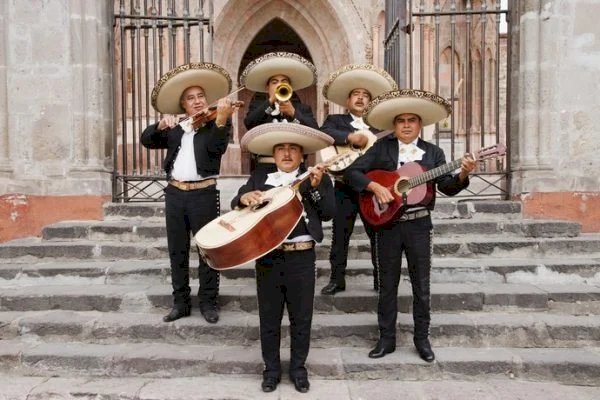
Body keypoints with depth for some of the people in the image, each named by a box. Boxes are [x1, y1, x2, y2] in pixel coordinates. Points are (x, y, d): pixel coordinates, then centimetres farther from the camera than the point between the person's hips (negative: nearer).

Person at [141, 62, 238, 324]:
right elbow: (146, 140, 8)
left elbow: (217, 148, -17)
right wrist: (161, 126, -10)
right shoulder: (175, 129, 15)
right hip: (175, 193, 5)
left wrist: (222, 119, -31)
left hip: (204, 193, -4)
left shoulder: (216, 123, 2)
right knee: (177, 250, 9)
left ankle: (208, 301, 13)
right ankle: (181, 302, 20)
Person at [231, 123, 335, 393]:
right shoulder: (259, 176, 9)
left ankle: (298, 368, 31)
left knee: (301, 318, 11)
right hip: (267, 257, 2)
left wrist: (315, 187, -21)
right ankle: (271, 369, 31)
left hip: (302, 258, -1)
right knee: (269, 318, 13)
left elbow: (328, 213, -8)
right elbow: (235, 205, 6)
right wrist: (244, 198, -15)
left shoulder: (317, 178, 2)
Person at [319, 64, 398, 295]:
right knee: (340, 236, 4)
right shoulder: (336, 120, 8)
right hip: (345, 188, -1)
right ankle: (337, 280, 14)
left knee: (379, 235, 5)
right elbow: (323, 132, -15)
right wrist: (351, 137, -26)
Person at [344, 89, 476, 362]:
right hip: (387, 224, 0)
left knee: (421, 286, 9)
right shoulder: (381, 148, 1)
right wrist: (375, 186, -18)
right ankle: (386, 338, 23)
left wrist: (463, 175, -24)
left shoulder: (433, 153, 3)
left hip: (419, 225, 1)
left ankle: (422, 338, 25)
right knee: (387, 285, 9)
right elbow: (352, 172, -4)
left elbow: (447, 187, -5)